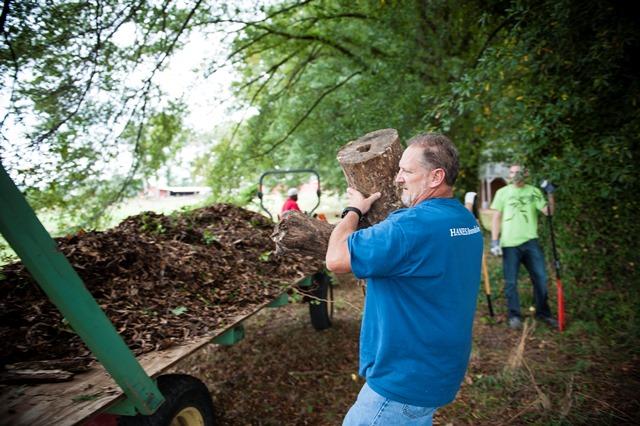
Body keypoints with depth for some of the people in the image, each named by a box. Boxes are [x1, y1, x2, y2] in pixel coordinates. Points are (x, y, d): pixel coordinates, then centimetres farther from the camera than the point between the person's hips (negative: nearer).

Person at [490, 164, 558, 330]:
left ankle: (543, 312, 25)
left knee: (540, 278, 8)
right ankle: (514, 315, 15)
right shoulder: (502, 192, 5)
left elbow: (548, 211, 0)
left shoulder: (534, 191, 9)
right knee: (511, 282, 2)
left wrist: (550, 194, -15)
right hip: (510, 243, -2)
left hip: (531, 241, 2)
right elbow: (496, 217, 3)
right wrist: (494, 241, -5)